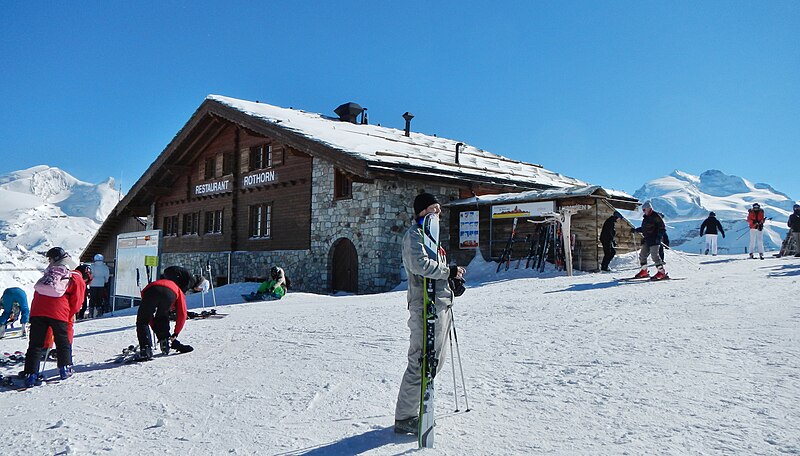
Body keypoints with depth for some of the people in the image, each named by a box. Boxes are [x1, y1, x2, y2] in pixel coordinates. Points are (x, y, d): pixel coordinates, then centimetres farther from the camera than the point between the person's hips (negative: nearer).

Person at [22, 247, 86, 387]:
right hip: (58, 312, -3)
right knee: (63, 342, 14)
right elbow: (76, 303, 9)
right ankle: (65, 369, 18)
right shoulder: (76, 278, 11)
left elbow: (37, 292, 25)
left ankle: (30, 375, 3)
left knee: (35, 344, 7)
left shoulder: (49, 273, 23)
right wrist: (68, 317, 21)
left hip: (37, 311, 3)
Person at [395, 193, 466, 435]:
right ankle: (404, 419, 2)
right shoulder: (414, 234, -9)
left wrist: (453, 278, 12)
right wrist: (450, 271, -15)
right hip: (426, 306, -11)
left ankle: (412, 409, 26)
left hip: (440, 304, 11)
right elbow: (420, 264, -25)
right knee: (421, 362, -7)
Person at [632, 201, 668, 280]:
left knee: (655, 255, -15)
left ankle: (662, 272, -11)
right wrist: (636, 230, 20)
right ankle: (644, 272, 20)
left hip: (654, 240, -9)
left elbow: (662, 228, -14)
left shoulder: (656, 216, -9)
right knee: (642, 255, 9)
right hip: (647, 239, 9)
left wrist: (659, 236, -24)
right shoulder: (646, 217, 17)